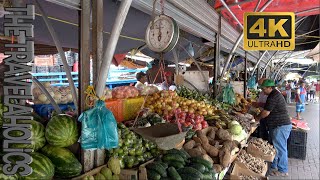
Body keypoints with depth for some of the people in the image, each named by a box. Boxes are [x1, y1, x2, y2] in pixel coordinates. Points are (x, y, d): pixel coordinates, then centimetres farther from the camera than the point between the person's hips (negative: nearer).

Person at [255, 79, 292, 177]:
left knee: (280, 148, -1)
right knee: (276, 147, 18)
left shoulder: (273, 96, -20)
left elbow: (266, 112, -20)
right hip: (279, 125, 11)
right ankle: (274, 166, 30)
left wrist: (257, 118, -4)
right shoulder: (275, 94, 15)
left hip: (280, 126, -11)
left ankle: (283, 171, 9)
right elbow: (266, 105, 26)